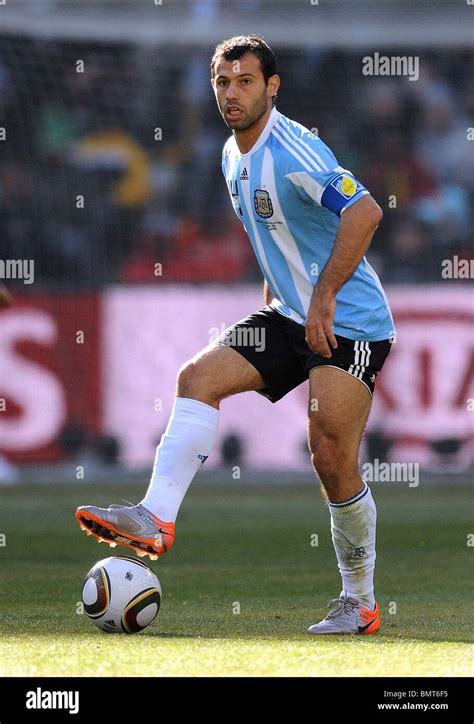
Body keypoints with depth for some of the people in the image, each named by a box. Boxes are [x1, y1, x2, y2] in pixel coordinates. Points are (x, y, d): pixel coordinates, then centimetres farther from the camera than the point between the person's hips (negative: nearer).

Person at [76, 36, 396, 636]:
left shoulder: (292, 152, -19)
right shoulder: (234, 156, 11)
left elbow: (364, 212, -30)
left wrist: (324, 296, -28)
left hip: (348, 325, -9)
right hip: (290, 316, 9)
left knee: (333, 462, -9)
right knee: (198, 376, -10)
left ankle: (360, 603, 7)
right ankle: (155, 518, -20)